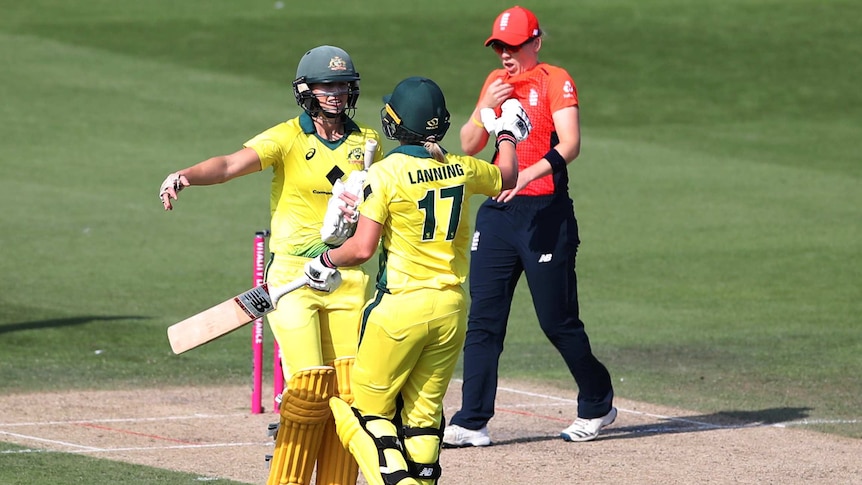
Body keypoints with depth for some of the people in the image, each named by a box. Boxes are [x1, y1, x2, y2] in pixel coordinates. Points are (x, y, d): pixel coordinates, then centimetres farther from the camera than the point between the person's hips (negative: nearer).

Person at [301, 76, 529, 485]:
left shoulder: (386, 173, -11)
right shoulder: (461, 169, 3)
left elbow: (362, 248, -15)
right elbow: (506, 178, 26)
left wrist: (327, 260, 5)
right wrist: (507, 135, 45)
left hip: (401, 307, -5)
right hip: (452, 308, 5)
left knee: (367, 410, 3)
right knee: (423, 414, 13)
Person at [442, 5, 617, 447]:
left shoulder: (555, 81, -4)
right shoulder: (495, 83, 14)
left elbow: (569, 144, -18)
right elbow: (468, 146, 12)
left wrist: (528, 175, -32)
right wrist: (486, 108, -6)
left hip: (545, 211, -6)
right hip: (497, 211, 6)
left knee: (557, 320, 0)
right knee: (483, 319, -1)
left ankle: (597, 405, 19)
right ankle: (471, 423, -1)